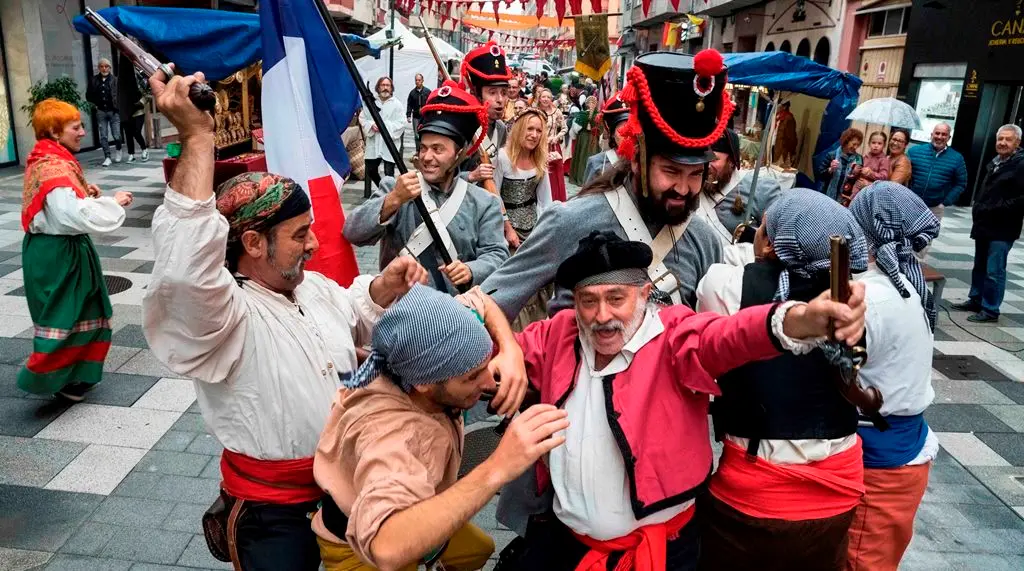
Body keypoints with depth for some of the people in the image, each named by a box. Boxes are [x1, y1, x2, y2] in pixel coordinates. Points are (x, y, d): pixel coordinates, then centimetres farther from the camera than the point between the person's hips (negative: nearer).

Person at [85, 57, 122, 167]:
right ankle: (107, 157, 8)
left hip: (113, 111, -3)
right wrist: (96, 103, 2)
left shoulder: (115, 80, -4)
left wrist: (117, 106, -13)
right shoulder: (93, 80, 7)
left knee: (116, 135, -2)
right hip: (101, 112, 3)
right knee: (103, 136, 2)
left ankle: (118, 150, 28)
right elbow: (88, 96, 13)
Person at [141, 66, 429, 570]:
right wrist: (197, 135, -44)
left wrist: (384, 287, 0)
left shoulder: (315, 286, 4)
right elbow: (183, 266, -45)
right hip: (274, 512, -7)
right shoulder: (223, 315, -23)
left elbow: (353, 312, 24)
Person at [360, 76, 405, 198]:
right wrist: (371, 125, -12)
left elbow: (401, 123, -8)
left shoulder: (397, 104, -1)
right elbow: (362, 119, 7)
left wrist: (386, 126, -17)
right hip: (373, 143, 4)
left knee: (389, 173, -5)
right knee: (371, 170, 12)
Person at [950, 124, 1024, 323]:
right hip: (984, 225, 9)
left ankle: (990, 310, 3)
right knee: (979, 267, 17)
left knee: (994, 271, -4)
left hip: (1002, 230, -9)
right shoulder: (993, 163, 15)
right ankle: (975, 300, 29)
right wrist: (978, 209, 12)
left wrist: (996, 210, -19)